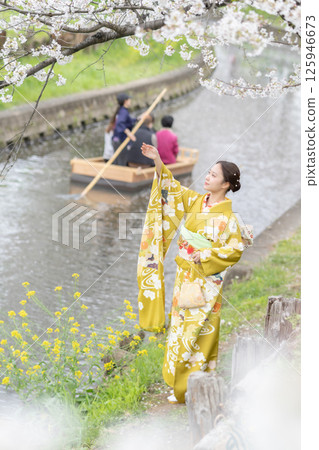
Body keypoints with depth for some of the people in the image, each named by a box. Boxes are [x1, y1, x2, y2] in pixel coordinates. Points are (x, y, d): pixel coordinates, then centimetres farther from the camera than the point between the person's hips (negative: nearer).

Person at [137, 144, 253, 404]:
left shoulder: (227, 216, -14)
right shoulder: (196, 201, 5)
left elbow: (237, 248, -15)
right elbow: (173, 188, 13)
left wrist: (206, 255, -18)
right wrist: (158, 162, 2)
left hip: (206, 280, -7)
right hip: (185, 275, 7)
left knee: (198, 332, -2)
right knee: (181, 326, 13)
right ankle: (181, 388, 24)